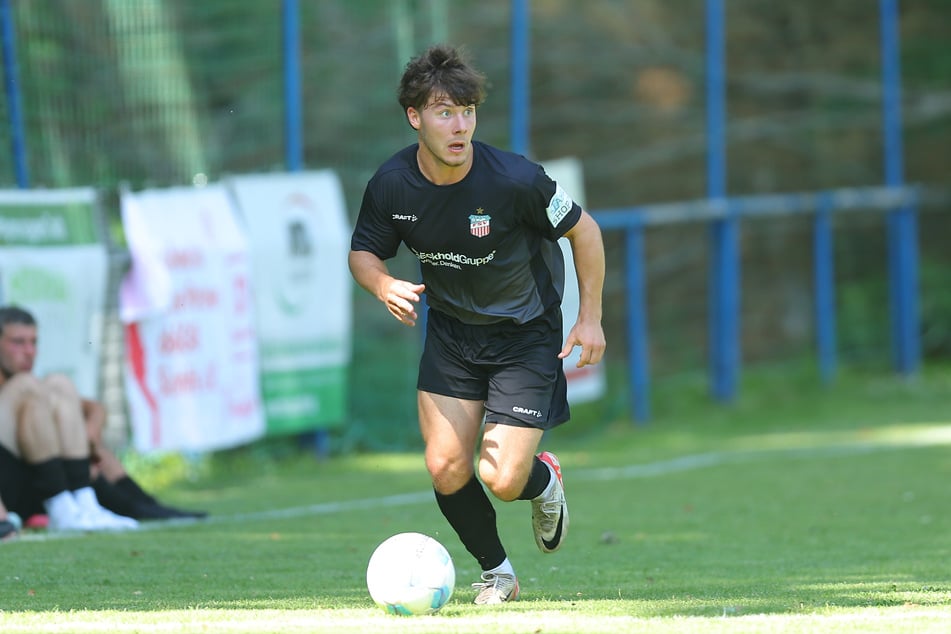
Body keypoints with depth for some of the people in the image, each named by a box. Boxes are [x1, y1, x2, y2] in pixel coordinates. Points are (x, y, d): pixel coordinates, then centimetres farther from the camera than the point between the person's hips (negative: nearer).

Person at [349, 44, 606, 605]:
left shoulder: (514, 179, -25)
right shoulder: (392, 185, -15)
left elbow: (583, 229, -9)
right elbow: (363, 252, 3)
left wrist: (591, 319, -7)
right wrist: (385, 286, -21)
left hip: (527, 334, -3)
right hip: (451, 329, 3)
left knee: (501, 480, -12)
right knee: (446, 470, -7)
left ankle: (543, 480, 27)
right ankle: (497, 573, 20)